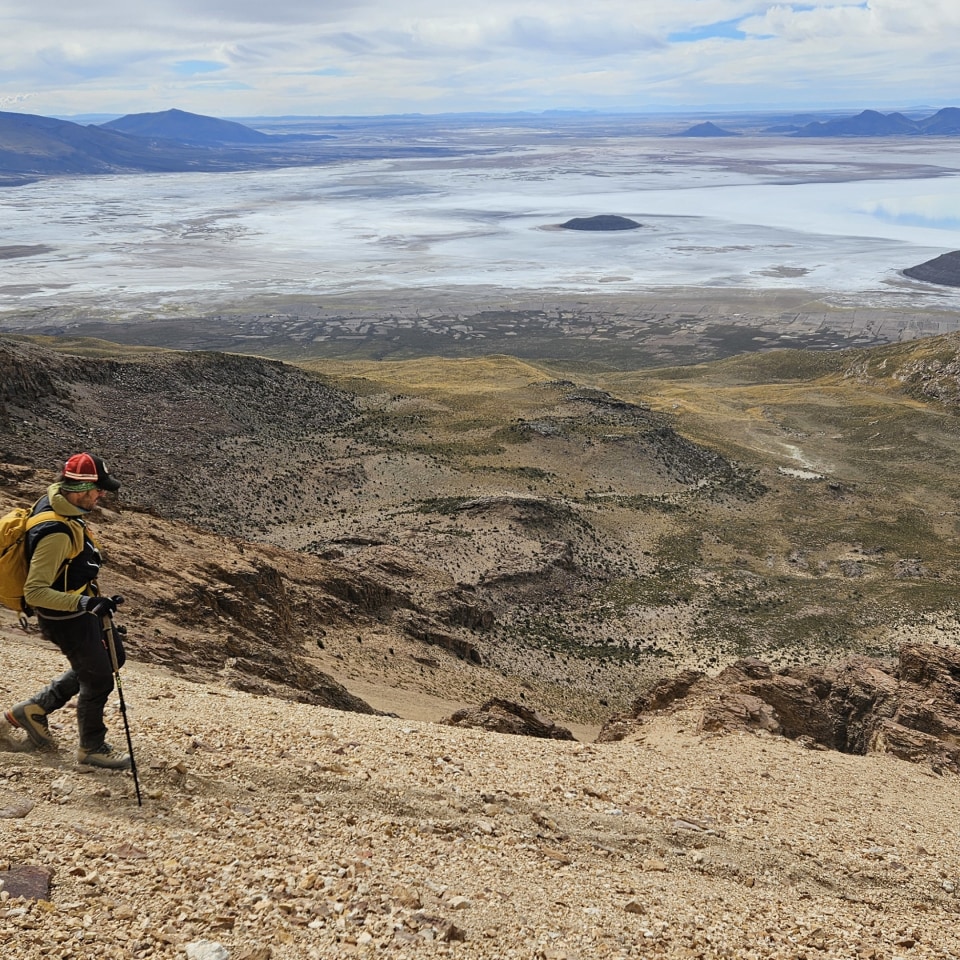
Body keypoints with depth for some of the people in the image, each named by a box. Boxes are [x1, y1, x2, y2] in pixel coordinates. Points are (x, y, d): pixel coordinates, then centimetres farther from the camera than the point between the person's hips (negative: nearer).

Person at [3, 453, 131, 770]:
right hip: (67, 620, -10)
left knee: (112, 659, 25)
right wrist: (83, 602, -43)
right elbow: (34, 591, -34)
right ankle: (92, 748, 30)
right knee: (98, 680, 7)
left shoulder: (56, 500, -5)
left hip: (82, 608, 10)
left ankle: (34, 709, 33)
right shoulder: (57, 534, -34)